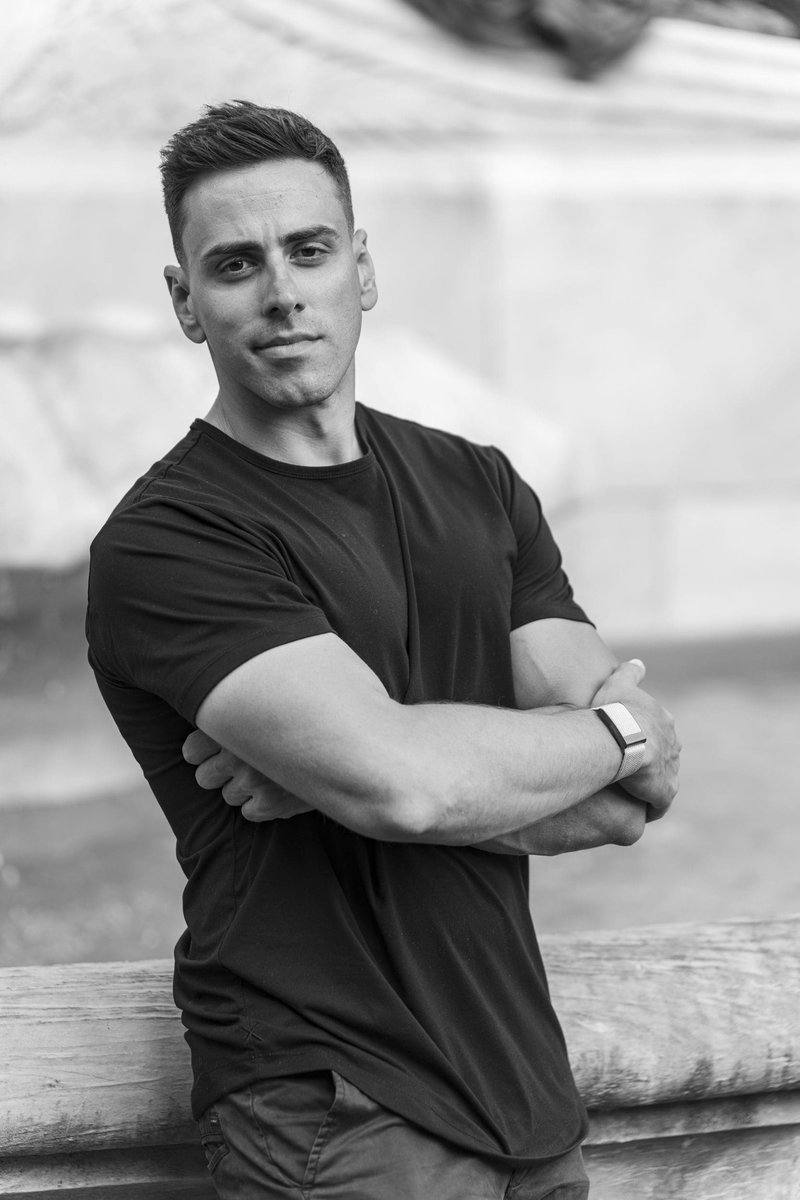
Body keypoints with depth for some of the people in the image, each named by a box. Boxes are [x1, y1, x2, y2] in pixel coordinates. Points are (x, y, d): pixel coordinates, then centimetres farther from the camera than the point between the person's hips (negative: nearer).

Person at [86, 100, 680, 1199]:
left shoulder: (480, 489, 9)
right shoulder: (163, 543, -11)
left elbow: (626, 803, -1)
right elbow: (402, 781, -23)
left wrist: (352, 770, -16)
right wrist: (619, 734, -6)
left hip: (526, 1095, 6)